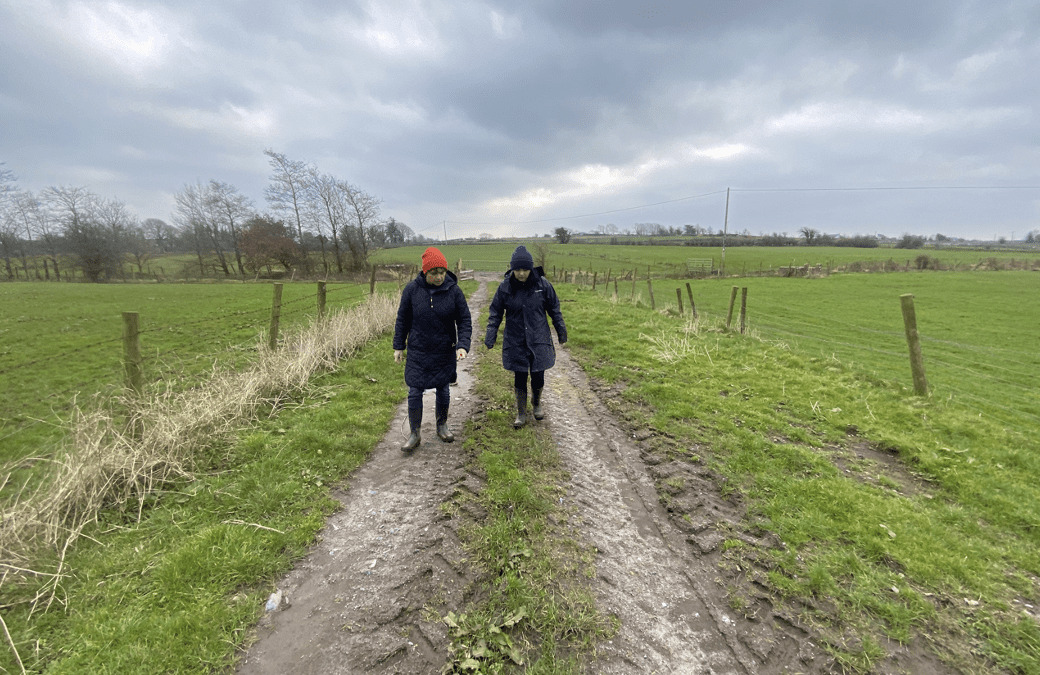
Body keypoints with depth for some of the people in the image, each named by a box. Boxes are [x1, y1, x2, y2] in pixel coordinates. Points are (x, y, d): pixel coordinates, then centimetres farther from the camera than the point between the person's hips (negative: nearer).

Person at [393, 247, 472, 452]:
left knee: (443, 389, 14)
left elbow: (464, 321, -6)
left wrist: (463, 346, -20)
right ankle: (414, 435, 19)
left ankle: (442, 427, 35)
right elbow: (402, 319, 1)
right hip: (418, 352, 0)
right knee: (414, 392, 2)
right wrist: (399, 346, 3)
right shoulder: (412, 289, -9)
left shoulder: (454, 291, -10)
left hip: (445, 352, 1)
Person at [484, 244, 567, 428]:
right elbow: (495, 313, 3)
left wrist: (561, 330, 10)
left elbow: (554, 308, 6)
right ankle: (521, 414, 24)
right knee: (519, 378, 6)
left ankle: (536, 403, 36)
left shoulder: (542, 284, -7)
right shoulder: (505, 287, -7)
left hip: (539, 340, 0)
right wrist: (491, 334, -5)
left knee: (538, 376, 5)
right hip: (515, 341, 0)